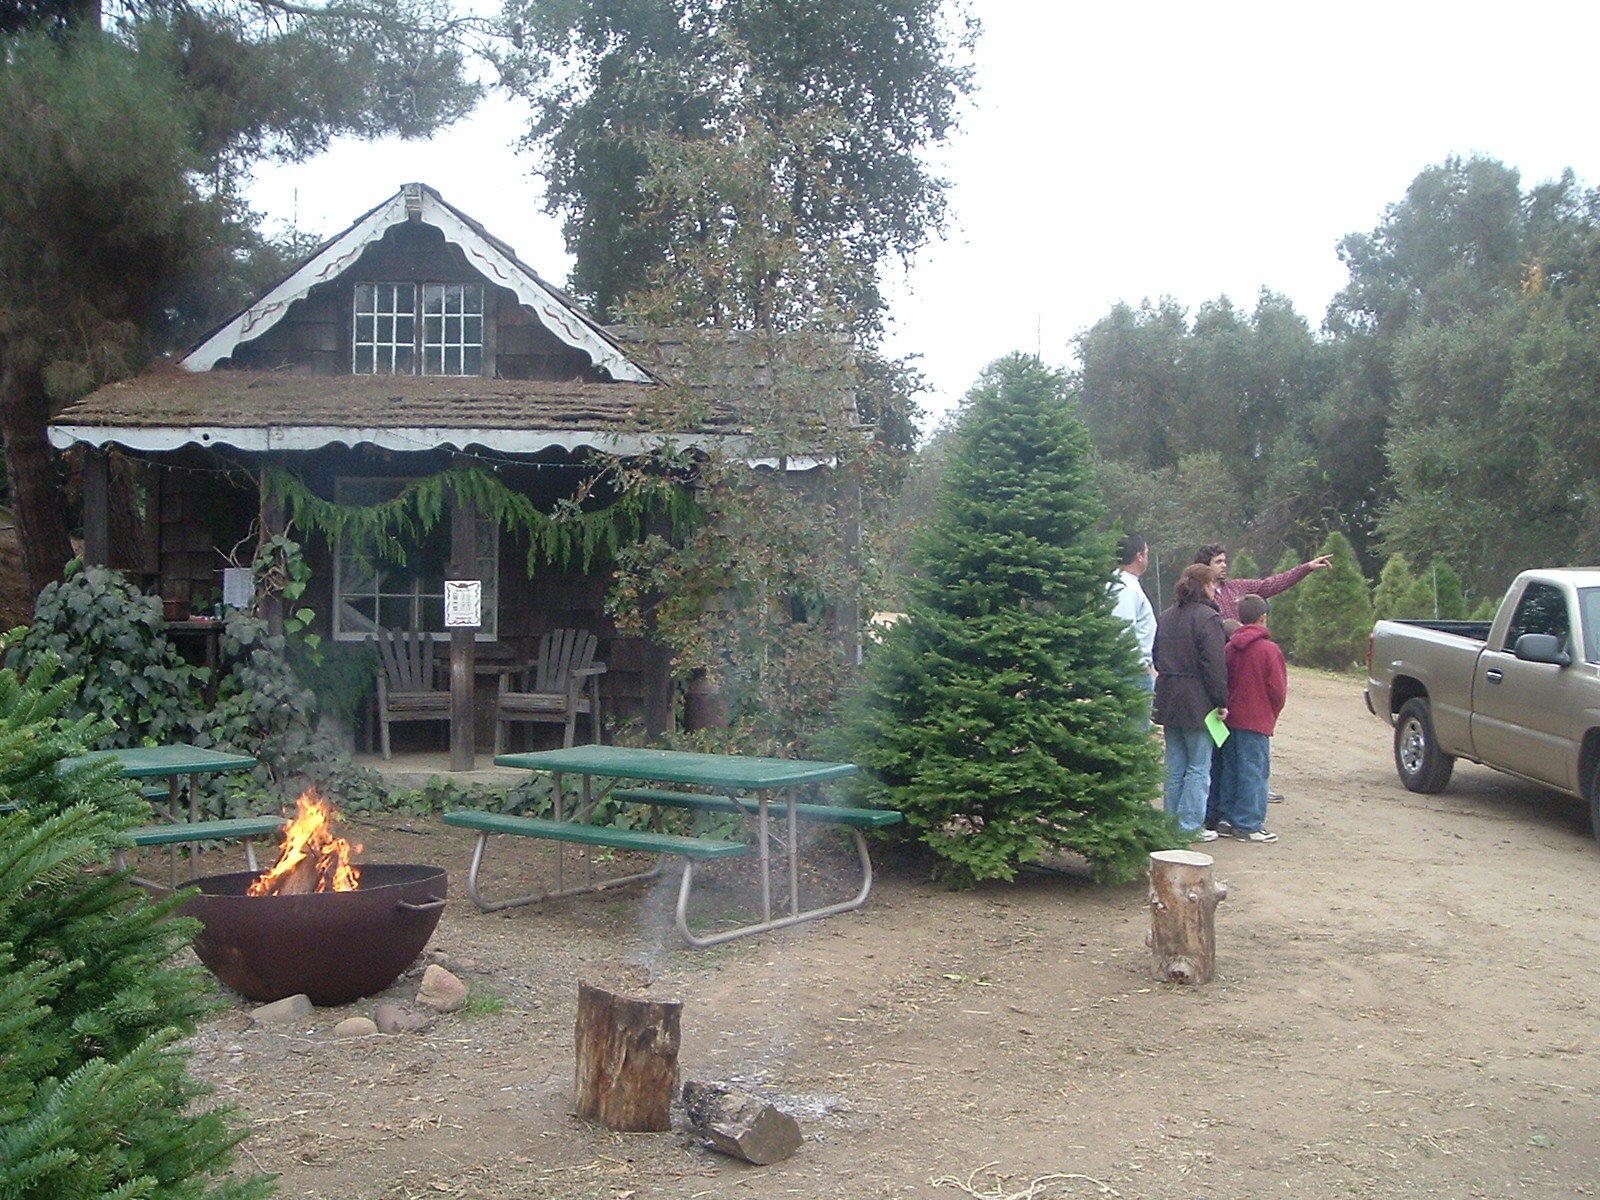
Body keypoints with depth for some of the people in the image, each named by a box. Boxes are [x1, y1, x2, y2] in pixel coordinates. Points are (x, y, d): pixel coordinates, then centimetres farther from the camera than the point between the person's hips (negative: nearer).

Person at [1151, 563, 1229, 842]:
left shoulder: (1165, 617, 11)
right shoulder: (1207, 618, -13)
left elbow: (1157, 659, 15)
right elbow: (1215, 665, -16)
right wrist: (1222, 701, -12)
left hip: (1168, 700, 7)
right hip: (1197, 703, -7)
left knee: (1175, 766, 13)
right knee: (1199, 766, 1)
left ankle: (1172, 823, 17)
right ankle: (1190, 826, 1)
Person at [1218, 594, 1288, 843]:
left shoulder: (1230, 648, 3)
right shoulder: (1269, 649, -12)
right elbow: (1278, 689, -10)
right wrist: (1272, 713, 6)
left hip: (1232, 719, 6)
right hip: (1258, 720, -6)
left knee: (1231, 770, 14)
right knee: (1254, 773, -1)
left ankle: (1226, 818, 19)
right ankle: (1249, 825, 1)